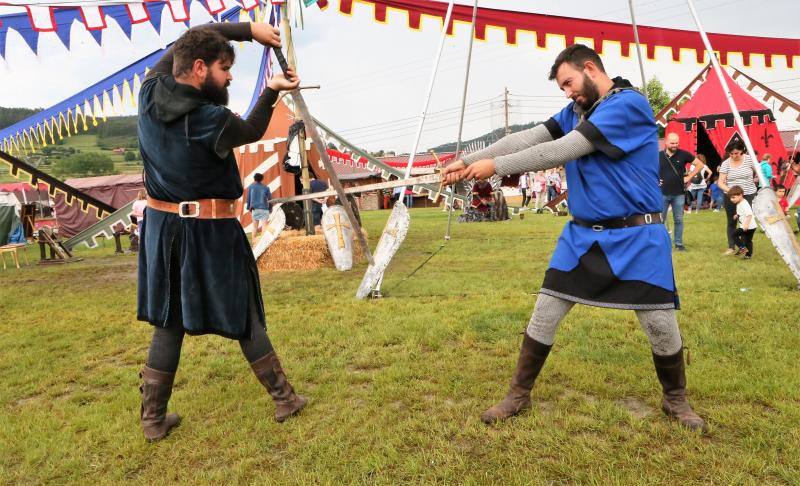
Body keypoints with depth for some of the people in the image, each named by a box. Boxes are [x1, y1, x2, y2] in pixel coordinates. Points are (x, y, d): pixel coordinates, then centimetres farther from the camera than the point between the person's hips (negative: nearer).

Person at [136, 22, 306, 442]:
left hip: (163, 226, 6)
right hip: (210, 233, -6)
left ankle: (153, 418, 23)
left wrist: (248, 28, 7)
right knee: (244, 320, 8)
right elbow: (252, 131, 2)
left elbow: (189, 38, 10)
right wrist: (272, 90, 12)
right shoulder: (214, 121, -21)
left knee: (169, 322, 15)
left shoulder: (150, 93, -2)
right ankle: (285, 399, 24)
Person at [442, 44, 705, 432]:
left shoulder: (629, 103, -14)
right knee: (543, 316, 4)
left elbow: (562, 151, -21)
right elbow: (527, 138, 1)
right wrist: (468, 161, -9)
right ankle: (518, 396, 18)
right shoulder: (576, 112, 10)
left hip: (635, 239, -6)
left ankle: (676, 400, 31)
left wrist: (495, 166, -20)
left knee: (661, 325, 3)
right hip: (582, 236, 6)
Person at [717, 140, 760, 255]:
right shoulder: (725, 164, -5)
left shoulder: (749, 159, -5)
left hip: (749, 195, -1)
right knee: (731, 222, 6)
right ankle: (731, 248, 13)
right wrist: (729, 190, -24)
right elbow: (720, 183, -9)